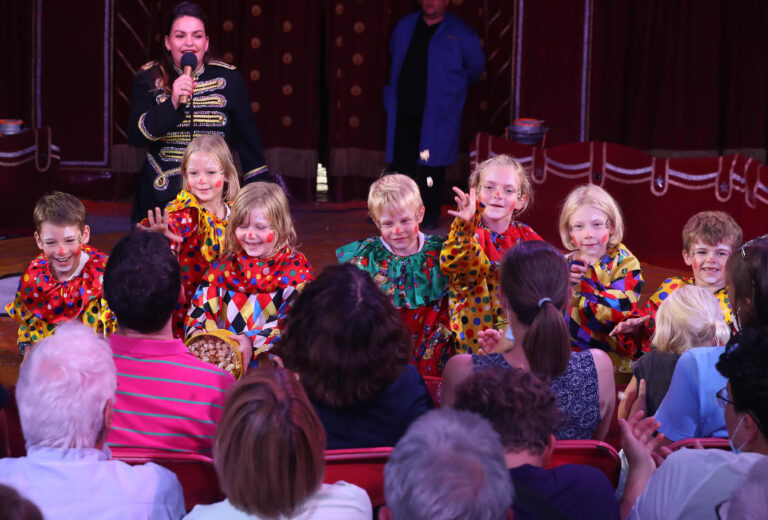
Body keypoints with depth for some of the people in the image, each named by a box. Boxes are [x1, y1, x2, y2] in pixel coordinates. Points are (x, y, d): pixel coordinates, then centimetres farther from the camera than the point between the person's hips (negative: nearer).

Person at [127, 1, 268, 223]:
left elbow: (248, 139, 8)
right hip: (159, 197, 0)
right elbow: (136, 136, -8)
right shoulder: (149, 78, 2)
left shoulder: (228, 79, 2)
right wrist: (173, 103, -21)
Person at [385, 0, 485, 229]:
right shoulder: (405, 26, 11)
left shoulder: (461, 33, -1)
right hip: (403, 111, 4)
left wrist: (453, 86, 11)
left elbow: (476, 66, 8)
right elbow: (394, 57, 27)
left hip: (437, 113, -4)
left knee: (432, 166, 0)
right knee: (401, 161, 4)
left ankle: (429, 216, 10)